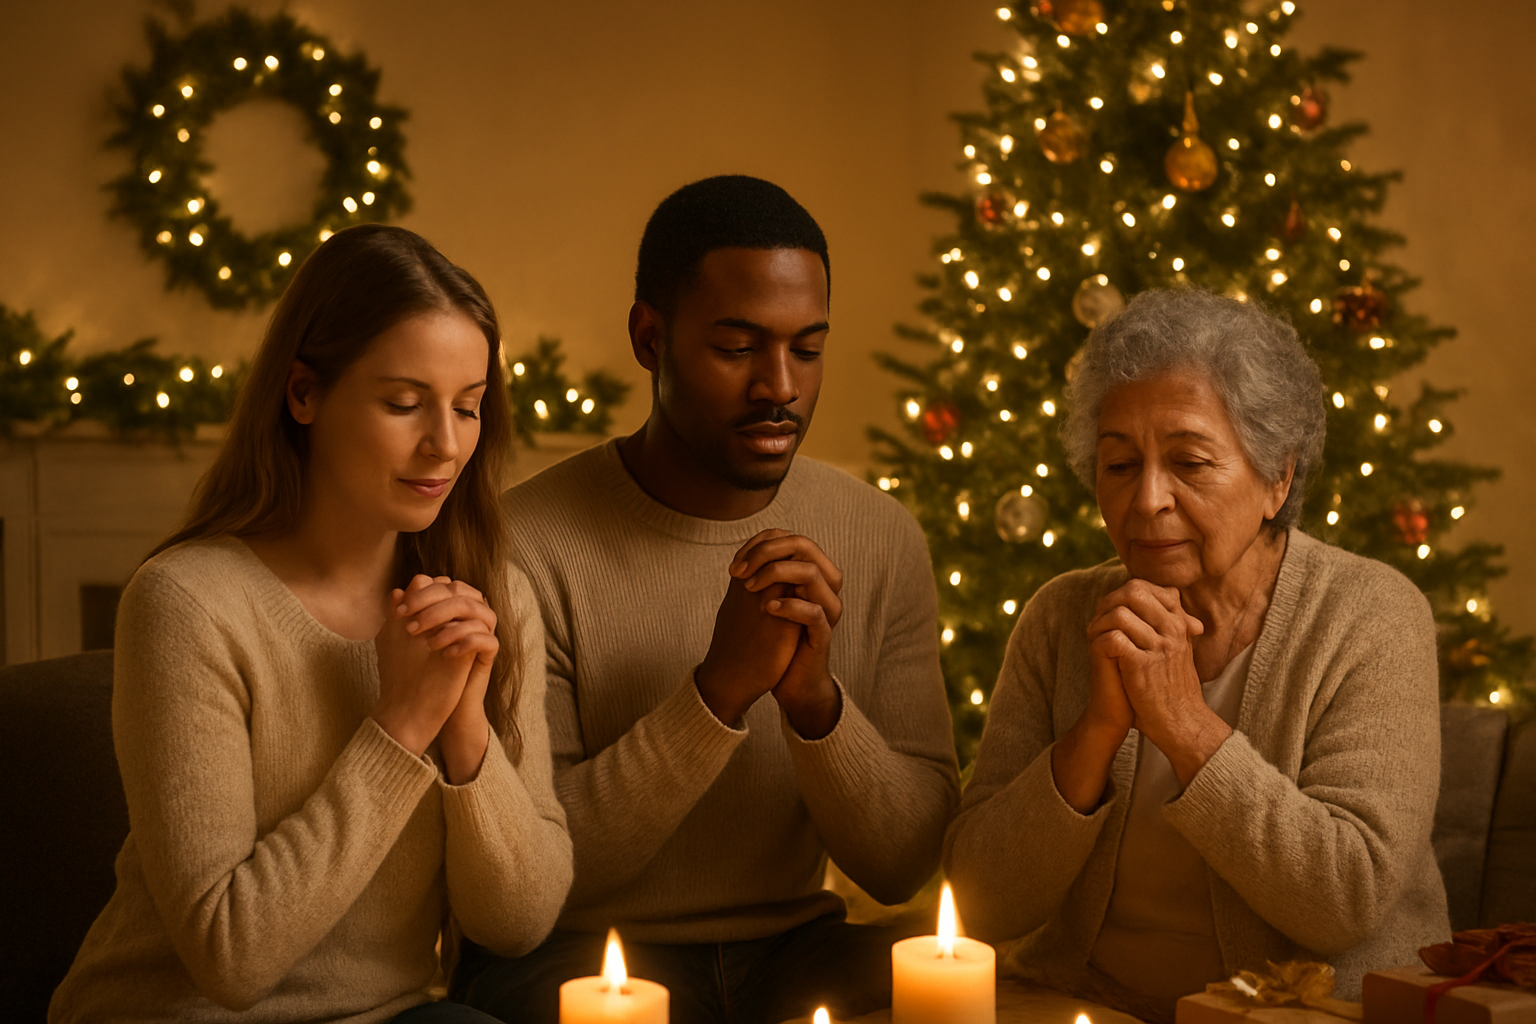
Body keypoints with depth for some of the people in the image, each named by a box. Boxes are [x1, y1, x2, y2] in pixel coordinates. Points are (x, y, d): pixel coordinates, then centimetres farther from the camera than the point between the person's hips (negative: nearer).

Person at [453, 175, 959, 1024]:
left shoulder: (881, 540, 1)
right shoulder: (530, 547, -12)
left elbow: (904, 868, -1)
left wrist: (815, 697, -20)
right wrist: (720, 687, -24)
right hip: (578, 953, -3)